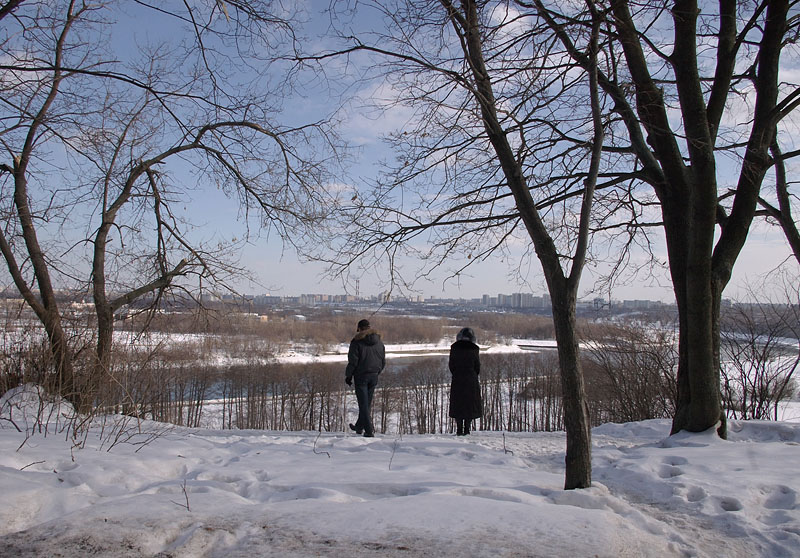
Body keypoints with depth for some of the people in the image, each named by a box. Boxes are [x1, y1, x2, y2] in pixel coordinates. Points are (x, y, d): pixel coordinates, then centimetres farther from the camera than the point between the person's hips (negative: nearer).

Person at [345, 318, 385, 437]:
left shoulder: (357, 342, -10)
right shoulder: (379, 342, 7)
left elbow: (353, 361, -11)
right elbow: (383, 361, 11)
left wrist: (348, 376, 0)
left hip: (361, 376, -5)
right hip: (374, 376, 5)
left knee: (363, 404, -1)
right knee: (368, 403, 16)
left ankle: (369, 430, -6)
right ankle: (359, 426, 31)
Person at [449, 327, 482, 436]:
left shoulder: (454, 348, -2)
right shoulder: (473, 349, -6)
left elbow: (451, 366, 1)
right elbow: (477, 366, -1)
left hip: (457, 381, 1)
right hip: (471, 381, -1)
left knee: (458, 405, 9)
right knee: (470, 404, 9)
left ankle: (459, 430, 7)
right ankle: (466, 429, 5)